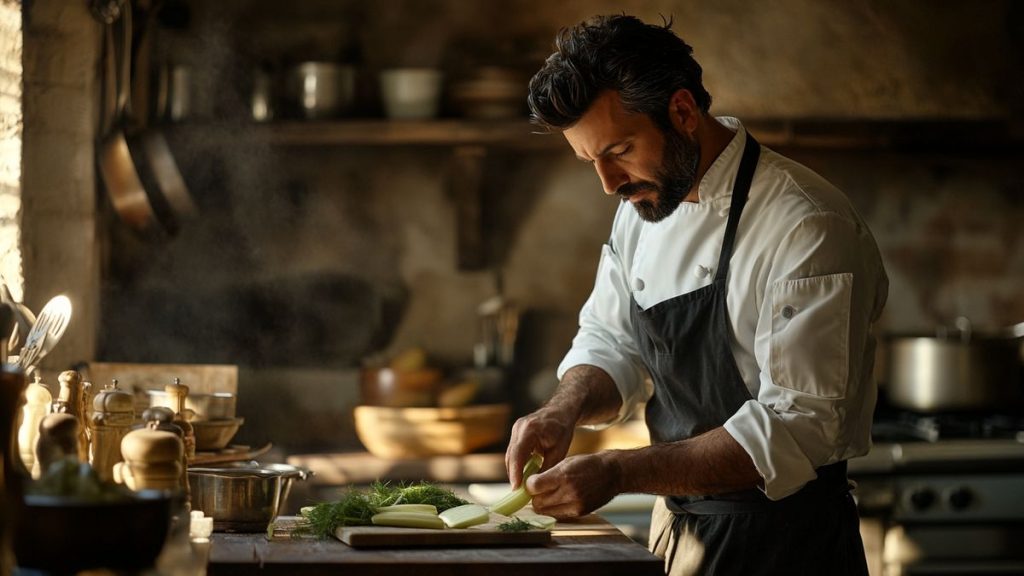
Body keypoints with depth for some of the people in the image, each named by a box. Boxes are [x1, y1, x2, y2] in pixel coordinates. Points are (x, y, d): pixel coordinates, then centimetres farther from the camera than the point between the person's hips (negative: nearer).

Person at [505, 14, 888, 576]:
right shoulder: (646, 202, 2)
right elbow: (611, 344, 10)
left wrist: (620, 472, -31)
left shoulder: (808, 229, -22)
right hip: (678, 528, 7)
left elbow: (796, 428, -26)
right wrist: (564, 409, -12)